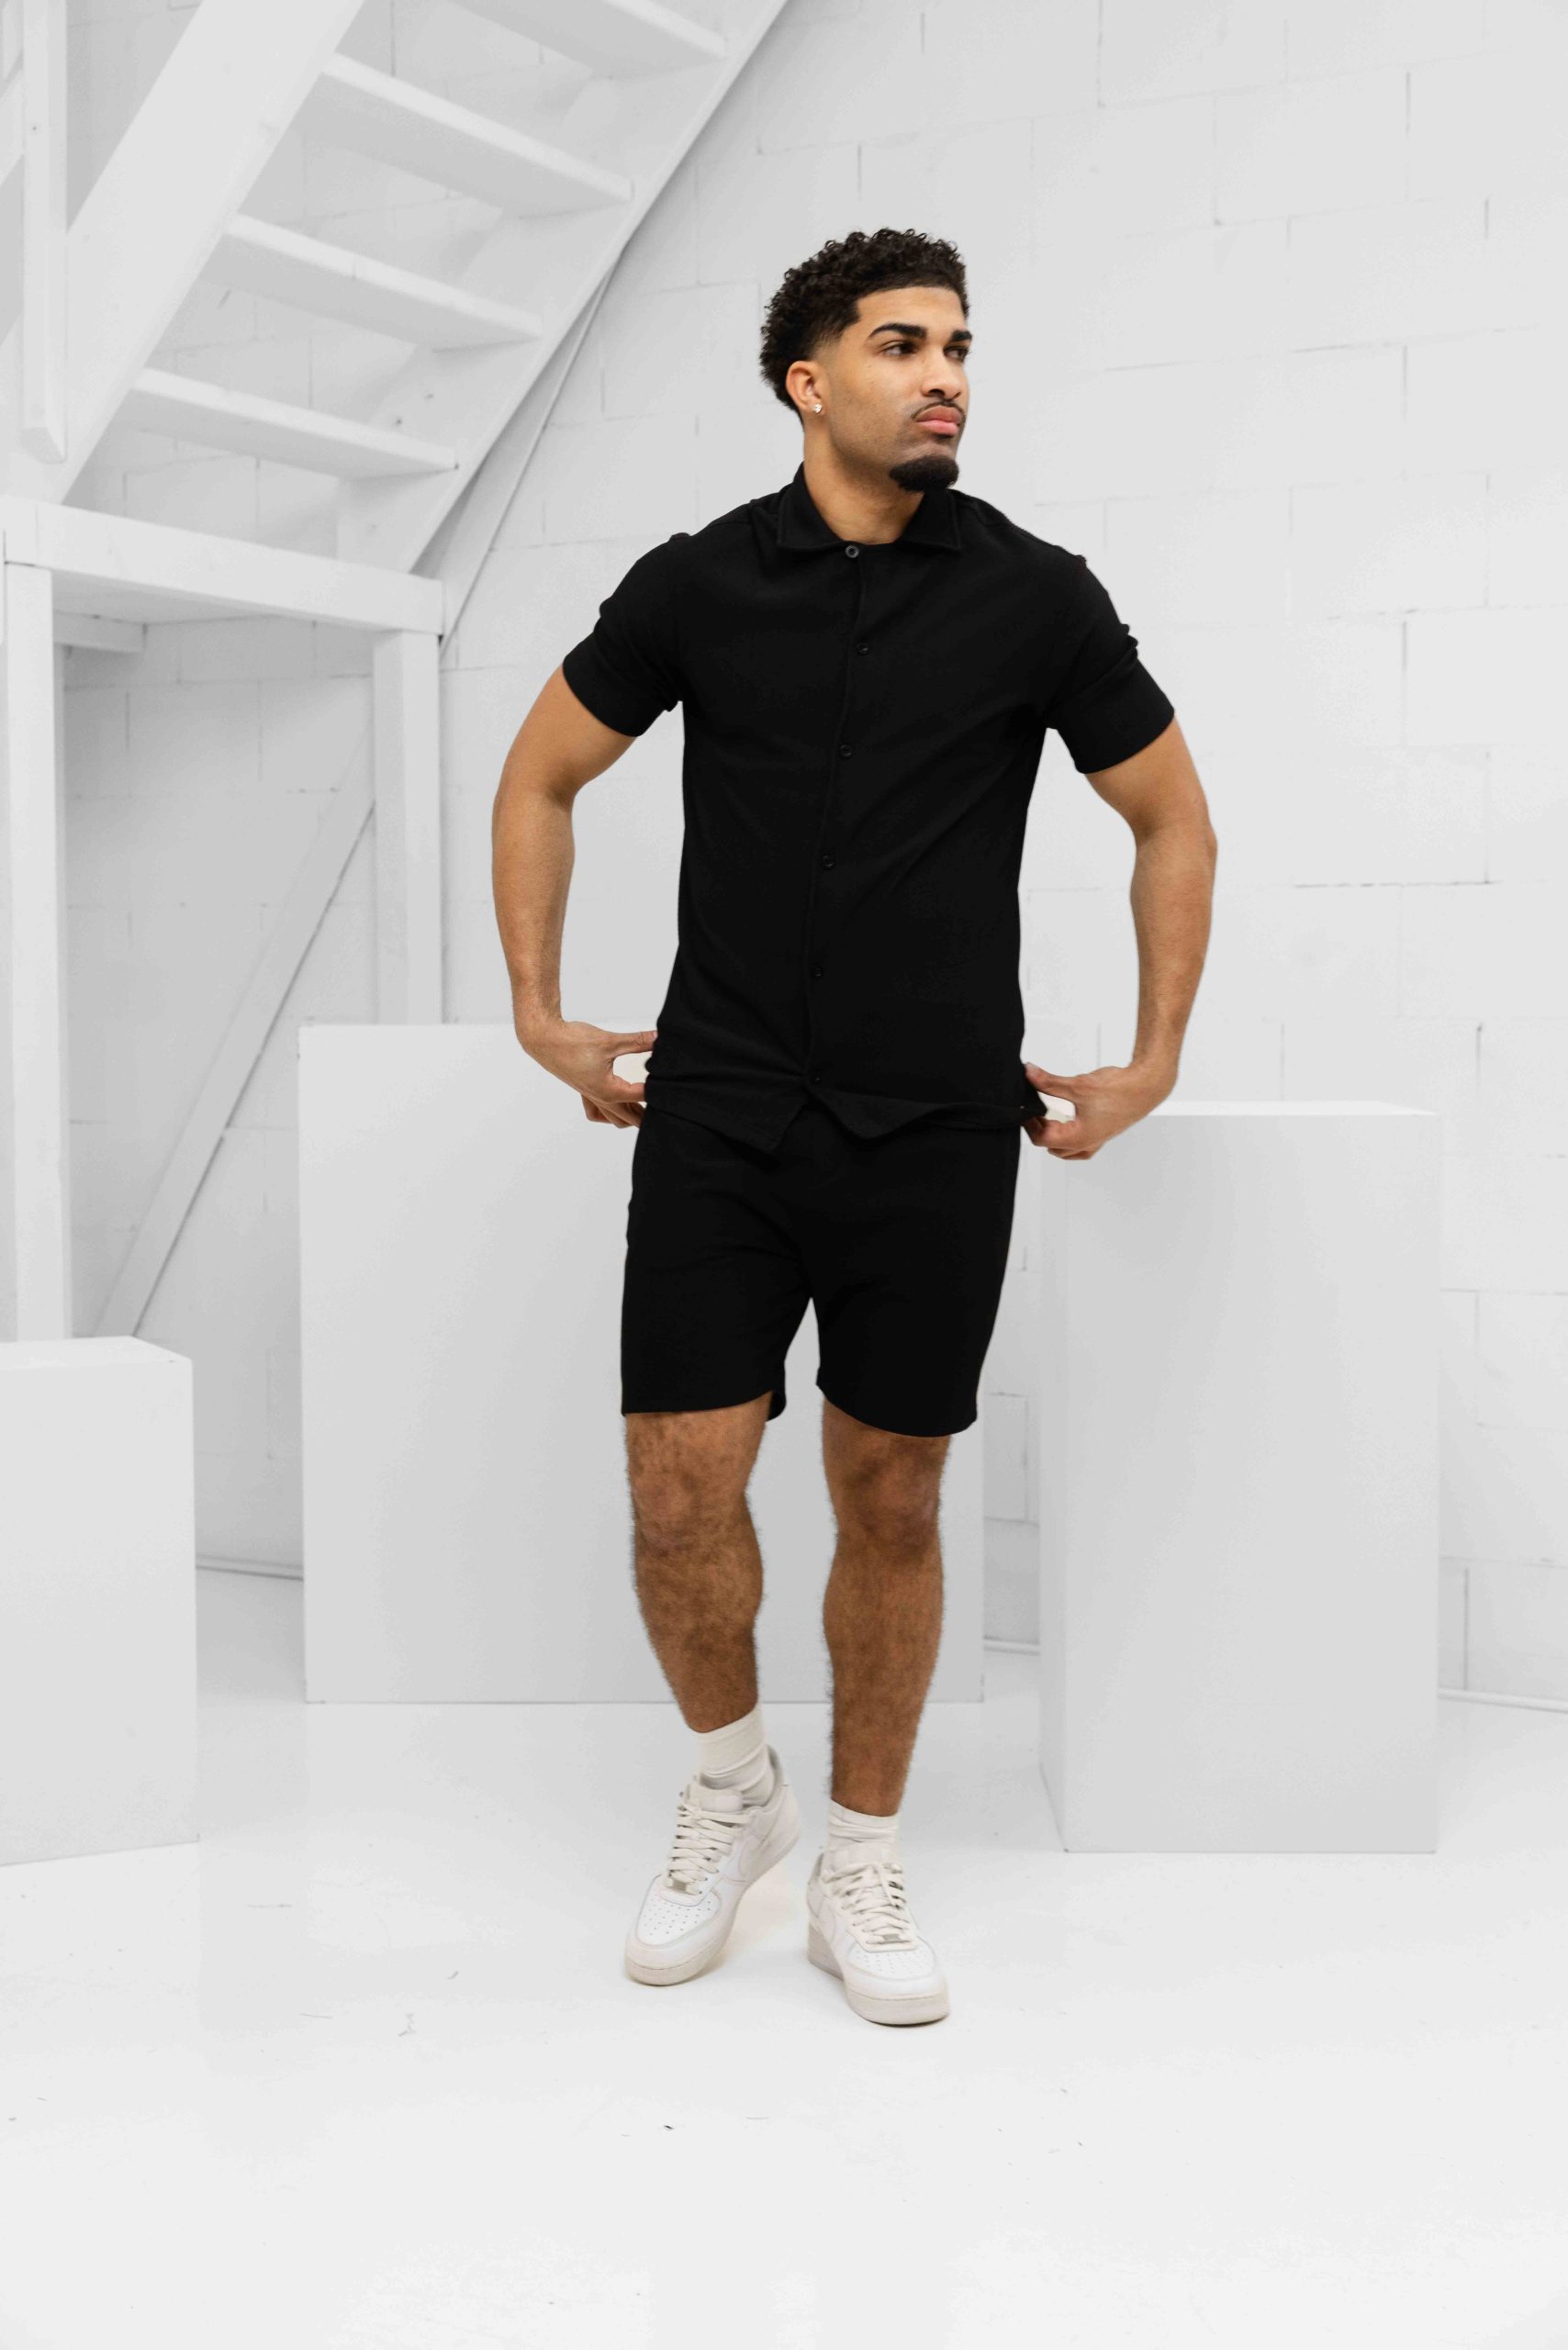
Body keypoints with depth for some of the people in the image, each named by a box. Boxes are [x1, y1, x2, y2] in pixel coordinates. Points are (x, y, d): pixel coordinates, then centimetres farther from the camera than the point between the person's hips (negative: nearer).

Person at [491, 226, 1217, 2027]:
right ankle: (729, 1787, 26)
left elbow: (1173, 821, 9)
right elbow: (540, 780, 13)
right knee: (681, 1501, -3)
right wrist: (540, 1015, 9)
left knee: (890, 1505, 7)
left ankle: (861, 1870, 25)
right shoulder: (698, 582, 1)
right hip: (718, 1118, 1)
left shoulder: (1034, 595, -1)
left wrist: (1152, 1065, 7)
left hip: (936, 1134, 0)